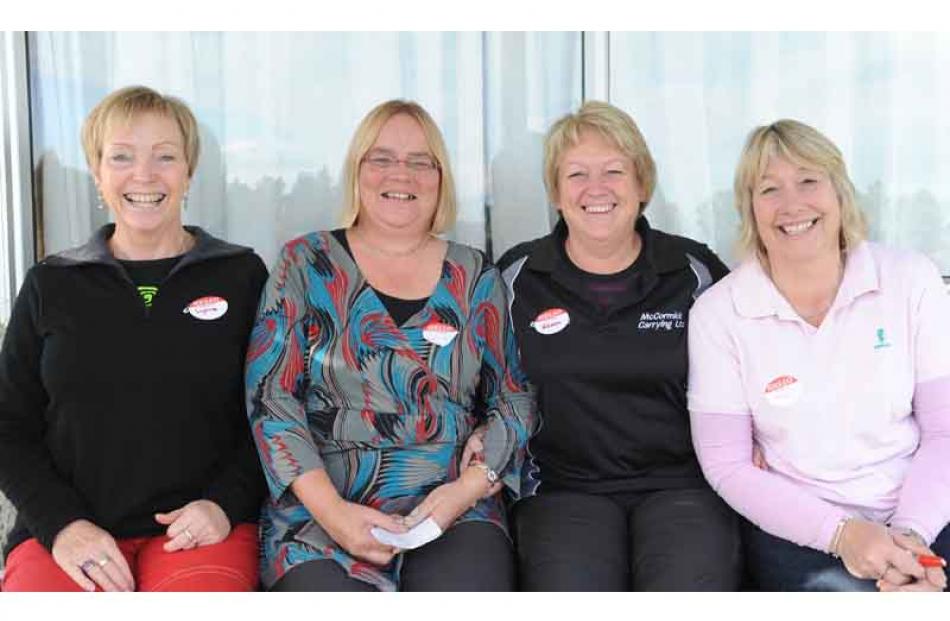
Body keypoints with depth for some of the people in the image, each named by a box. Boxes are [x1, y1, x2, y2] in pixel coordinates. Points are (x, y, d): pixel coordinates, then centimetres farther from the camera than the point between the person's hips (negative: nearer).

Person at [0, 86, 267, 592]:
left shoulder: (241, 276, 7)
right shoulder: (50, 285, 11)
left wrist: (225, 502, -8)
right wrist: (61, 523, -5)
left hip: (199, 529, -1)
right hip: (68, 528, 1)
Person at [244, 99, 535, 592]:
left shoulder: (476, 277, 11)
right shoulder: (305, 264, 6)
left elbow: (514, 398, 10)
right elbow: (270, 398, -1)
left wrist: (469, 486, -7)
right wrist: (331, 510, -12)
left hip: (454, 512, 1)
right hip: (320, 514, -1)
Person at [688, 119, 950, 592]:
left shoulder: (911, 281, -1)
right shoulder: (718, 312, -5)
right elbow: (727, 465, -4)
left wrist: (910, 532, -14)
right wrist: (841, 533, -15)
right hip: (797, 526, -1)